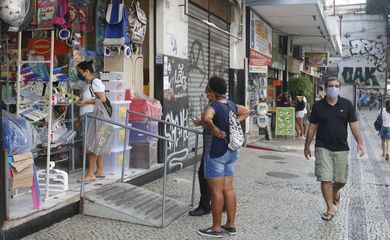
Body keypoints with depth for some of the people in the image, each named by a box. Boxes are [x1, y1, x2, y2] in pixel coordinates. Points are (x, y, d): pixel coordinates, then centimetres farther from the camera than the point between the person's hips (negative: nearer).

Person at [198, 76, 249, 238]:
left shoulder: (214, 106, -16)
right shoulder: (232, 105, 8)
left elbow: (205, 118, -37)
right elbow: (246, 112, 26)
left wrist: (216, 131, -22)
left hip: (217, 152, -8)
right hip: (231, 151, 8)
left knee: (216, 191, 0)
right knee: (228, 189, 14)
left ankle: (216, 228, 8)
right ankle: (231, 225, 21)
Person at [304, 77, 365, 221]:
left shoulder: (346, 105, 1)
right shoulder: (318, 106, -1)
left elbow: (354, 125, 3)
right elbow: (312, 128, 5)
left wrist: (360, 143, -7)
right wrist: (307, 146, 9)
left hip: (341, 148, 1)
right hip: (323, 148, -1)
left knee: (341, 180, 9)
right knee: (325, 179, -5)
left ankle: (335, 192, 44)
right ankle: (330, 209, 8)